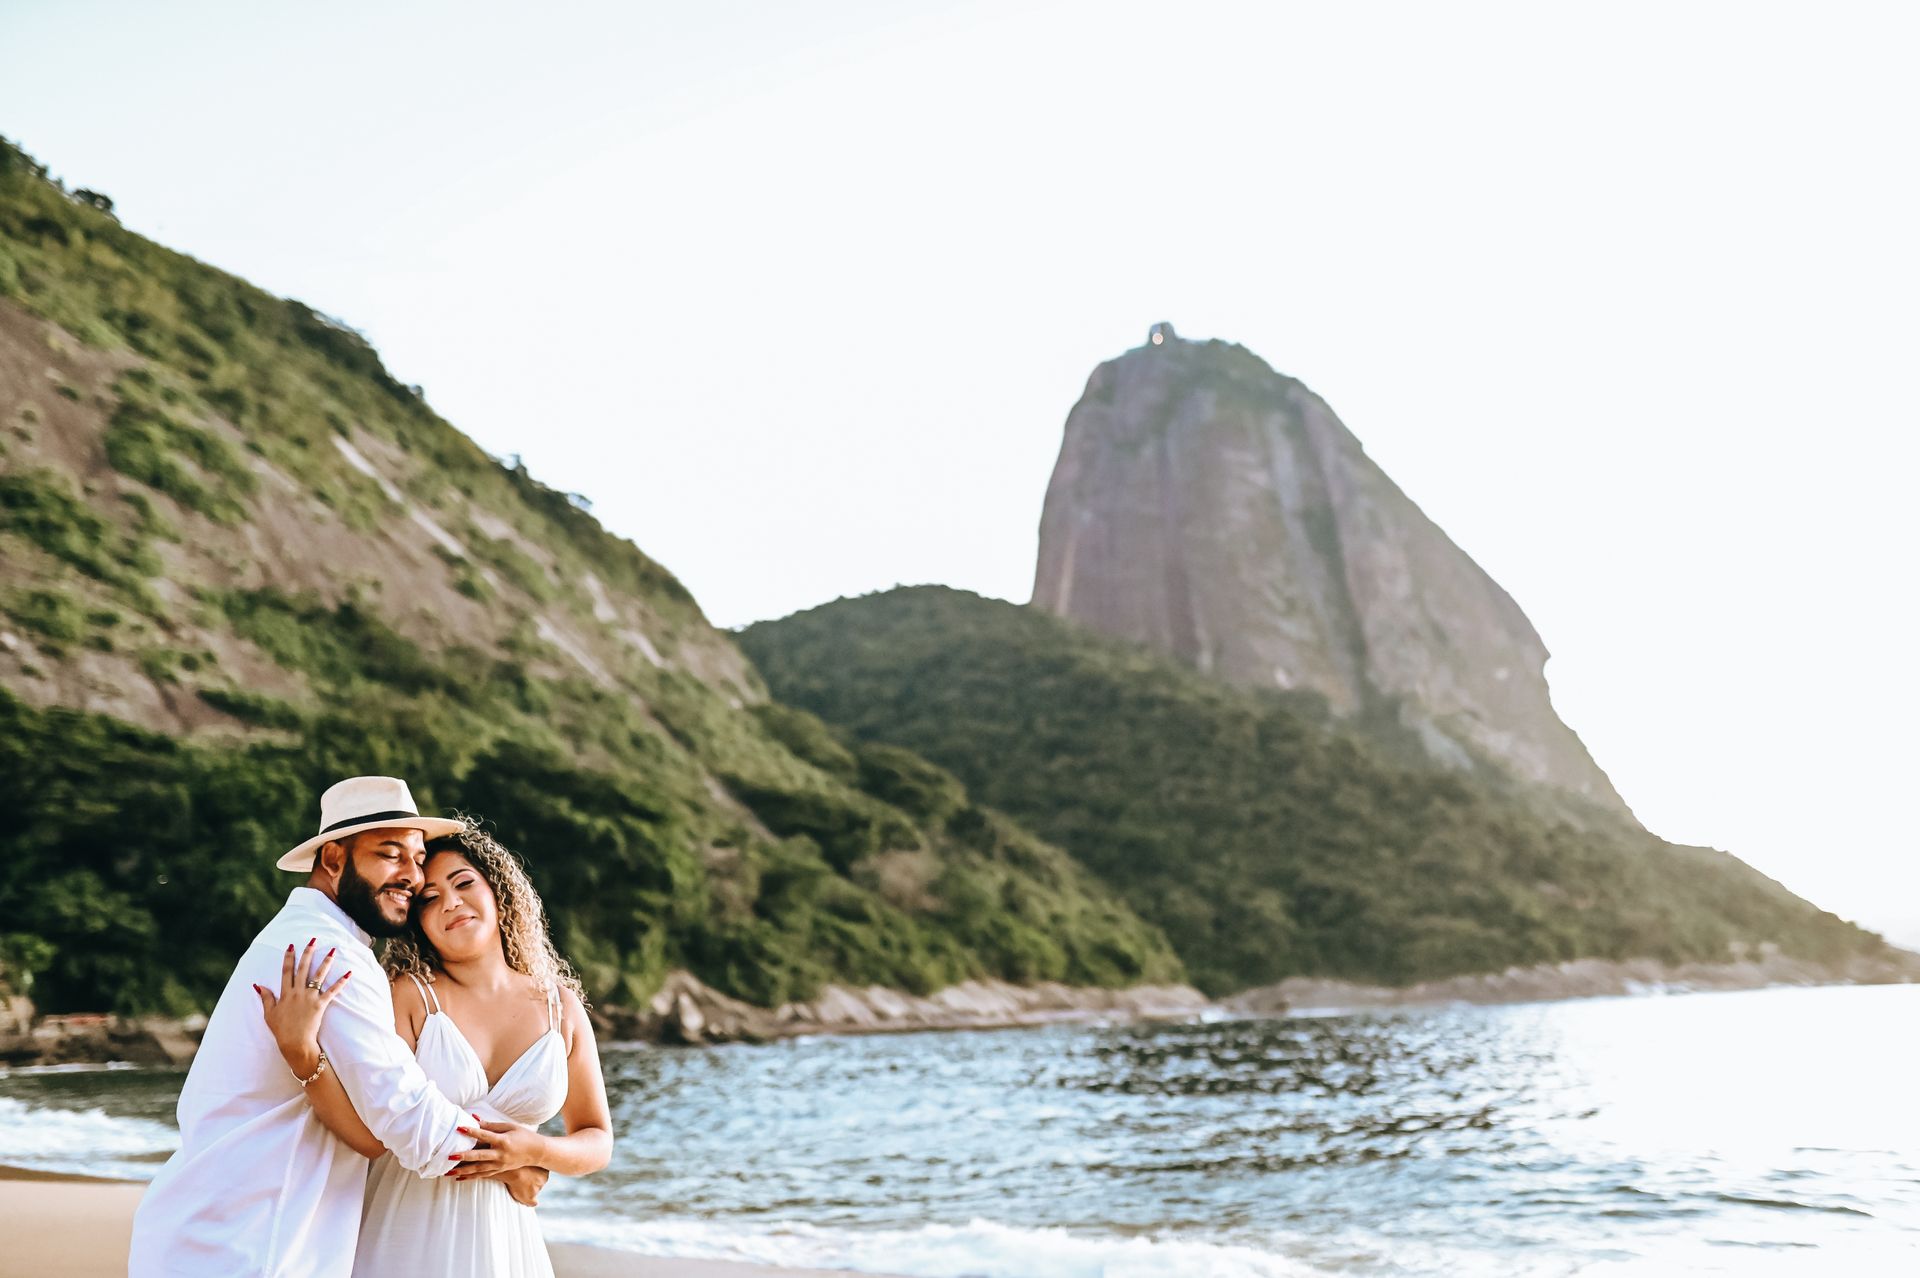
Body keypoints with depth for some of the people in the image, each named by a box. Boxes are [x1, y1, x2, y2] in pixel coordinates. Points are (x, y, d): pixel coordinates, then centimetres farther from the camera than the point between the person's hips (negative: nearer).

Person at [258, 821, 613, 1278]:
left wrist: (535, 1151, -13)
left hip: (499, 1235, 3)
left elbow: (597, 1142, 5)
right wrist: (299, 1050, -30)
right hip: (403, 1237, -2)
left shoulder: (561, 1008, 0)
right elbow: (370, 1133, -18)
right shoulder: (411, 996, -9)